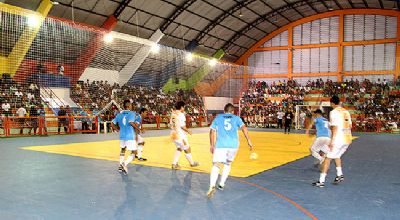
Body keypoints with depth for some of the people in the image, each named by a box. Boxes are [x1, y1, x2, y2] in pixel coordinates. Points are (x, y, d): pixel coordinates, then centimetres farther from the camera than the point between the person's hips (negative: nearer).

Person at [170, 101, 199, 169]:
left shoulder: (173, 113, 6)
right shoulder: (181, 115, -18)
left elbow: (171, 123, 11)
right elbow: (182, 126, -21)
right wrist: (188, 131, -6)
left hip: (173, 134, 8)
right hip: (180, 135, -8)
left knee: (179, 149, 22)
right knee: (187, 149, 11)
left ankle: (174, 164, 17)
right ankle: (192, 163, 27)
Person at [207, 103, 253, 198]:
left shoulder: (218, 118, 17)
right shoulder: (236, 118, 17)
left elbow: (212, 131, 10)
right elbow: (244, 127, 1)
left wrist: (212, 145, 14)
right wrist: (249, 141, -2)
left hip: (220, 144, -2)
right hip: (233, 144, 2)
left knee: (216, 165, -7)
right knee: (227, 164, 23)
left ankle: (212, 186, -27)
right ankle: (221, 184, 26)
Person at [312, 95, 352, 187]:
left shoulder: (334, 112, -9)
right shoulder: (346, 111, 13)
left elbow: (335, 127, -17)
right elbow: (350, 126, 17)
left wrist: (332, 141, -17)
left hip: (338, 139, -7)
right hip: (347, 139, 7)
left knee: (328, 158, -1)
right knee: (337, 156, 27)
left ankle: (321, 181, -3)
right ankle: (339, 175, 20)